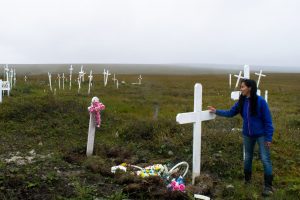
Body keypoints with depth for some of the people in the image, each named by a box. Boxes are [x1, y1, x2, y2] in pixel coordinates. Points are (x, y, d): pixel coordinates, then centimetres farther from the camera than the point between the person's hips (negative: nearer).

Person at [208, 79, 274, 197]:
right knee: (248, 157, 18)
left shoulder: (260, 101, -19)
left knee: (265, 159, -2)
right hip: (247, 135, 5)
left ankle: (268, 186, 8)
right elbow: (230, 113, 7)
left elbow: (267, 120, -15)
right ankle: (247, 179, 36)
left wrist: (269, 138, -15)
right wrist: (216, 111, 0)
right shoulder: (242, 102, -4)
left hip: (261, 135, -5)